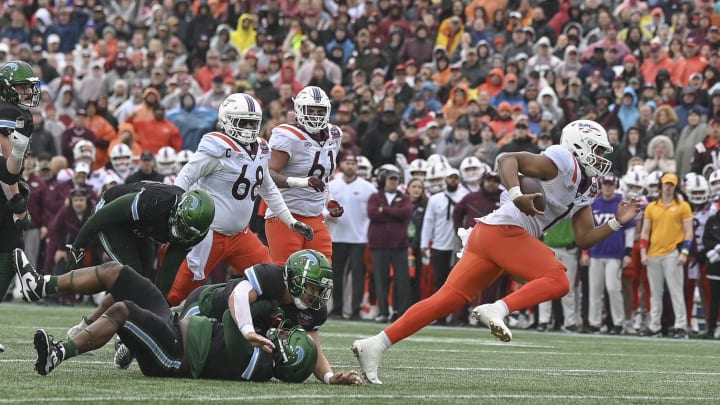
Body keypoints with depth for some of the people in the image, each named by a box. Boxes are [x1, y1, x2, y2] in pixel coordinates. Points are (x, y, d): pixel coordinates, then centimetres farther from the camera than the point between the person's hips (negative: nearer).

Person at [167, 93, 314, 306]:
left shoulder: (260, 151, 9)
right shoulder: (218, 148, -15)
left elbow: (269, 191, 23)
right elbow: (184, 179, -15)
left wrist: (291, 222, 22)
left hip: (240, 235, 7)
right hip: (211, 235, -7)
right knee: (180, 291, -4)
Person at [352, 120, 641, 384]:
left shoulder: (584, 192, 23)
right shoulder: (564, 162, -5)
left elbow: (584, 239, 22)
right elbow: (507, 159, -14)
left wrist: (617, 222, 14)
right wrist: (517, 195, -27)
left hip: (486, 235, 9)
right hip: (504, 230, -9)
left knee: (447, 300, 3)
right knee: (557, 281, -13)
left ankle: (375, 345, -1)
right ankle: (497, 310, -26)